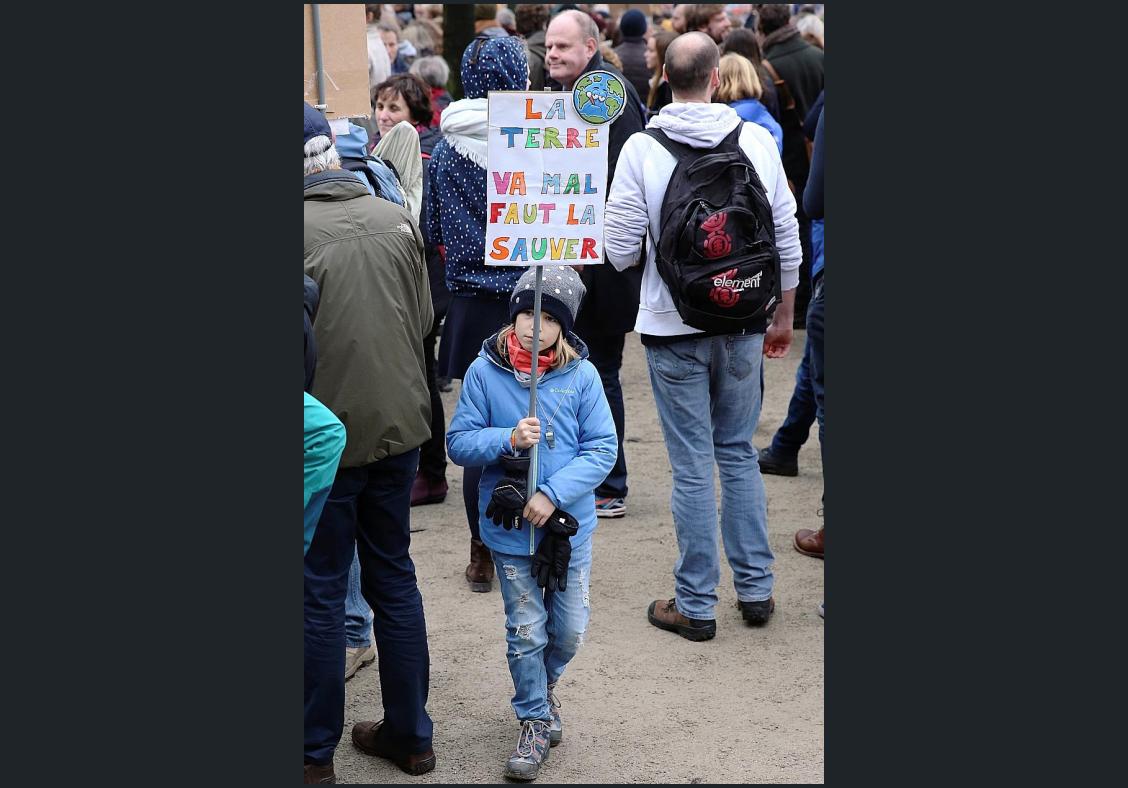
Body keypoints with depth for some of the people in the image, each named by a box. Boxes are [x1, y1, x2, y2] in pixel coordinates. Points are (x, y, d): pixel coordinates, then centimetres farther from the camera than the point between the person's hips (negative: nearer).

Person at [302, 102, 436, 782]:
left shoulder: (301, 232, -18)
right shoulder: (397, 219, -2)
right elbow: (425, 318, 6)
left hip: (326, 436, -5)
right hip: (400, 424, 5)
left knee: (320, 592, 7)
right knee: (396, 578, 16)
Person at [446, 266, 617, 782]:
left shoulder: (582, 375, -8)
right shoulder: (484, 372, -8)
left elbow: (602, 449, -9)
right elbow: (458, 442, -6)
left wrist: (553, 494, -19)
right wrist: (508, 440, -23)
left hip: (569, 525, 1)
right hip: (509, 527, -1)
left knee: (570, 629, 10)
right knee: (526, 631, 7)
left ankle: (544, 685, 42)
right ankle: (535, 722, 28)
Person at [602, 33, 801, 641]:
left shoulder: (642, 148, -11)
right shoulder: (757, 140, -4)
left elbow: (618, 250, -9)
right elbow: (786, 237, 3)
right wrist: (783, 314, 16)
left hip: (673, 328, -2)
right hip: (743, 325, 3)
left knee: (693, 466, 4)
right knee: (739, 453, 17)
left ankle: (696, 605, 13)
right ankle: (755, 589, 24)